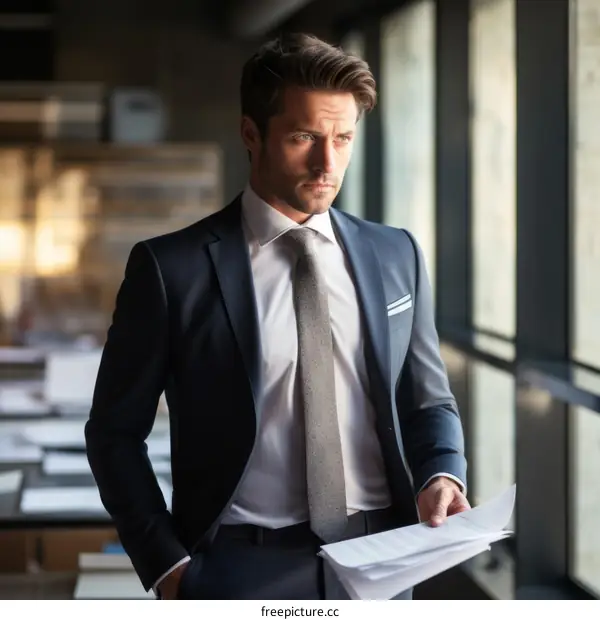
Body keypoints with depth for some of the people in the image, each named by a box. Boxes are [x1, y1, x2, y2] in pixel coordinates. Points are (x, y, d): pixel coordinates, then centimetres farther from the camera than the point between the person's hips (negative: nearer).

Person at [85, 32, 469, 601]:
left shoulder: (396, 256, 6)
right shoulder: (171, 269, -5)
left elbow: (427, 400, 12)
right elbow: (115, 432, 0)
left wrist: (441, 474, -8)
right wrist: (165, 566, -8)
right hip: (241, 573, -3)